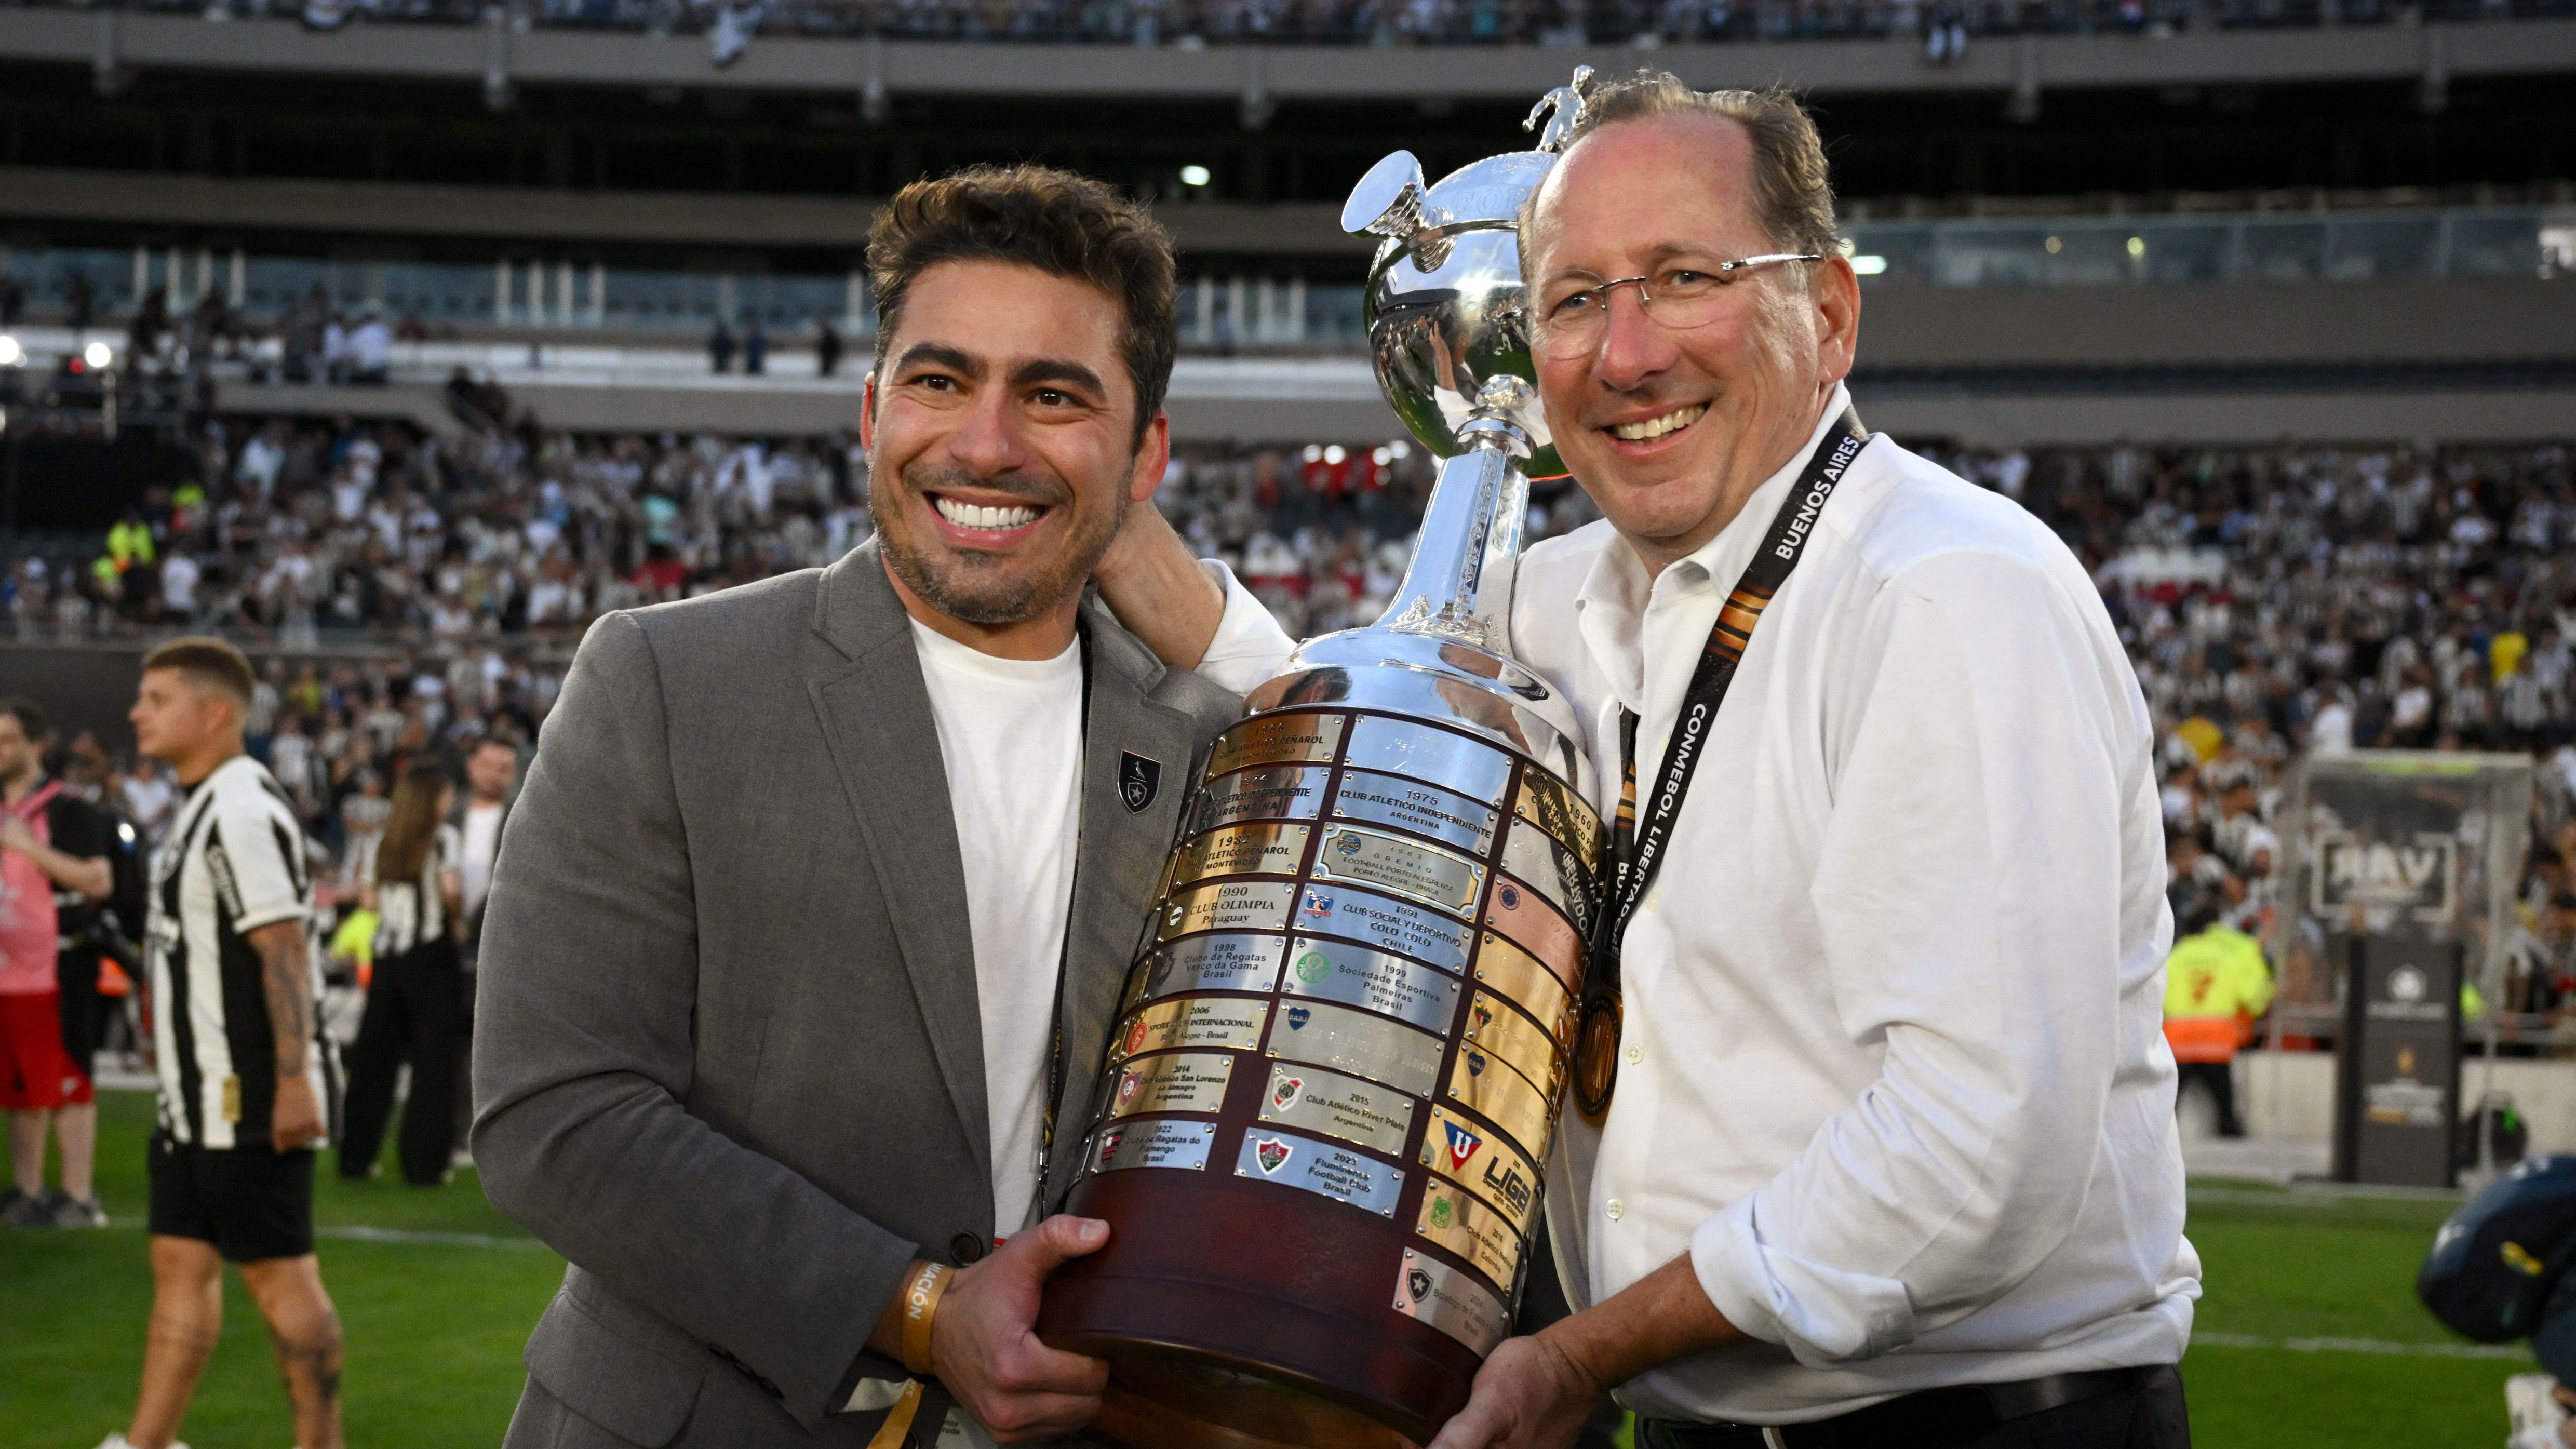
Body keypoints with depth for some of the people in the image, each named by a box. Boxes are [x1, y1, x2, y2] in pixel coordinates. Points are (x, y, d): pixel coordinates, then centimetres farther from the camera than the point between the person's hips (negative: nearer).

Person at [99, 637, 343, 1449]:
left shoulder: (245, 809, -16)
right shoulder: (203, 807, 15)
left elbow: (283, 950, -22)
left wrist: (294, 1081, -25)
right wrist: (170, 1041, 23)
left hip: (252, 1100, -10)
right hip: (202, 1096, 10)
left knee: (279, 1274, -2)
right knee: (181, 1263, 12)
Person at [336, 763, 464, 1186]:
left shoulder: (386, 843, 10)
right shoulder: (441, 837, -6)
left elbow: (369, 900, 10)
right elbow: (450, 887, -19)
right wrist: (458, 914, 0)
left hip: (387, 956, 6)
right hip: (430, 953, -6)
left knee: (374, 1055, 10)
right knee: (433, 1060, 0)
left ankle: (355, 1157, 13)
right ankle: (424, 1163, -1)